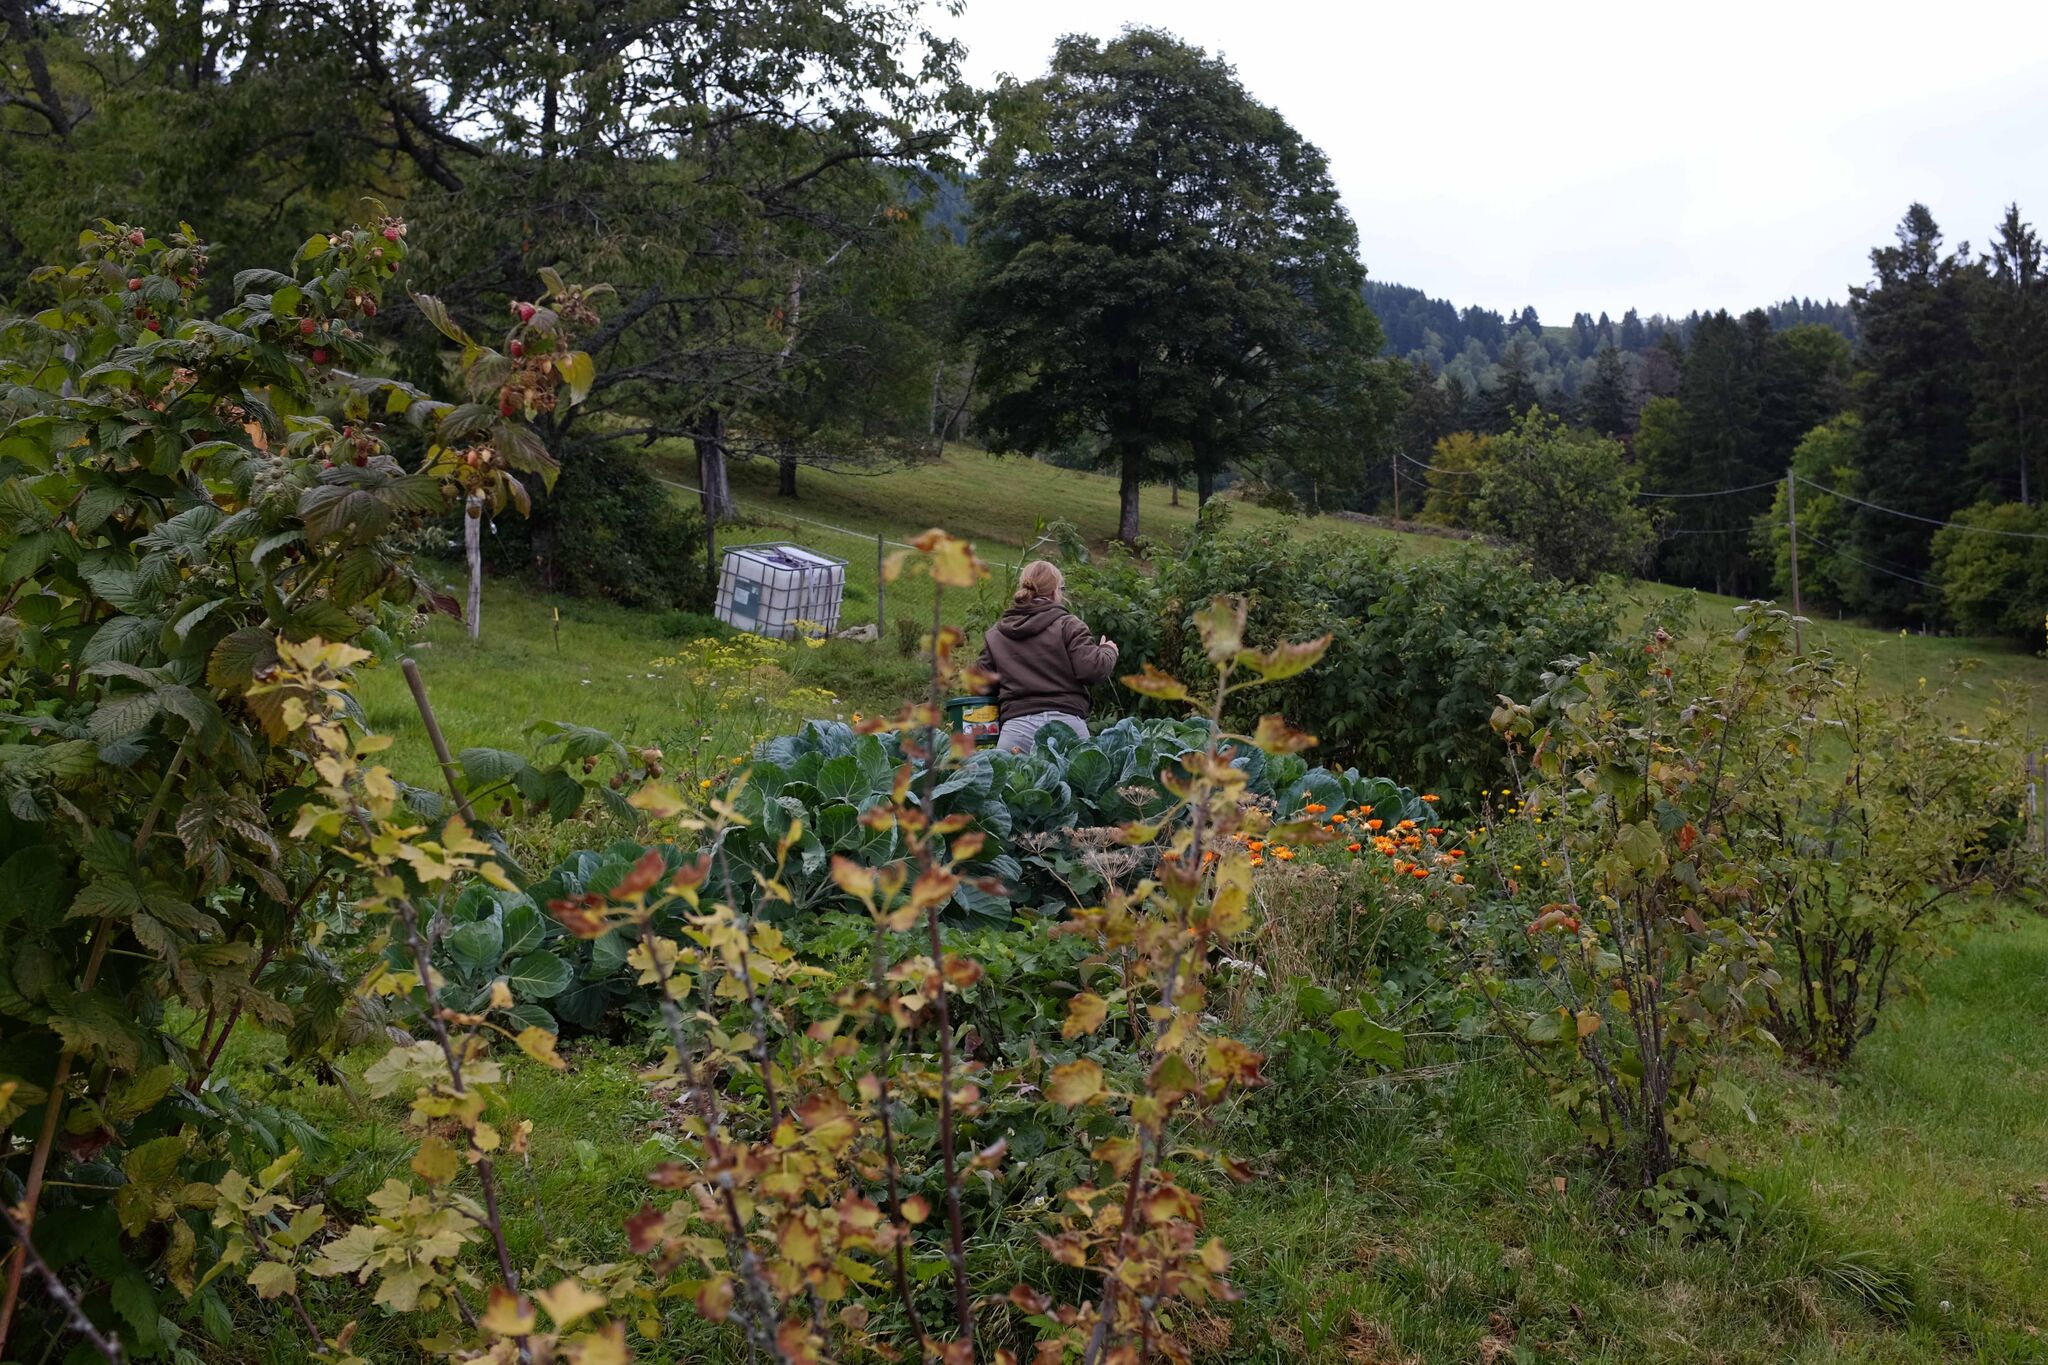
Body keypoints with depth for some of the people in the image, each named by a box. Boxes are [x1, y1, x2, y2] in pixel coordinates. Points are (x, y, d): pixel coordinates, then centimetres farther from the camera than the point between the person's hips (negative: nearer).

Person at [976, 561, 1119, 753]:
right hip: (1065, 720, -2)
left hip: (1015, 726, 3)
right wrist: (1108, 651, 15)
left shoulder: (994, 634, 16)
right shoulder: (1068, 626, 3)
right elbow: (1092, 669, -5)